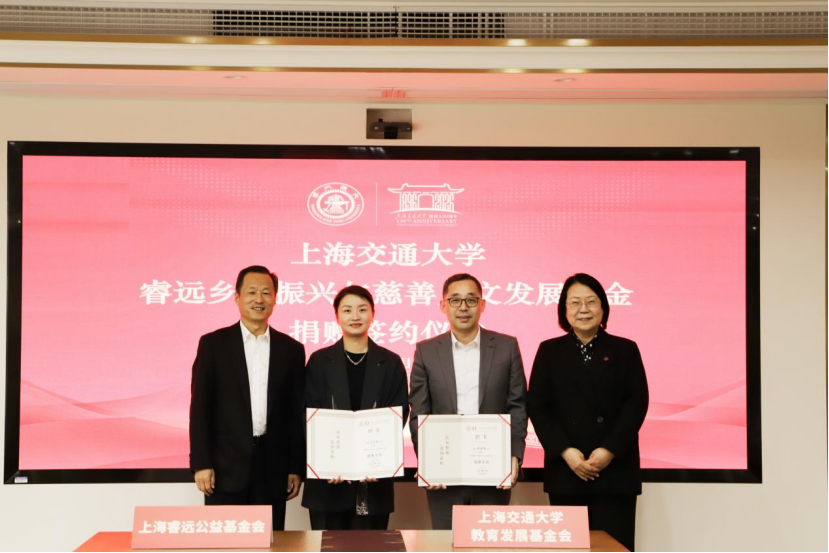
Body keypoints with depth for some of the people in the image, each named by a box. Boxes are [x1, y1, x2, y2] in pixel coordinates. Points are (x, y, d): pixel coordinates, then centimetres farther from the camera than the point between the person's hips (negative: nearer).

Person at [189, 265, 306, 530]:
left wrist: (296, 468, 5)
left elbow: (297, 414, 8)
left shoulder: (291, 349, 7)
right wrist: (201, 463, -9)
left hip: (273, 468, 2)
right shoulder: (213, 344, 1)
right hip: (226, 467, -2)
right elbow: (200, 407, -2)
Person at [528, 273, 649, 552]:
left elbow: (637, 403, -1)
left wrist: (609, 450, -12)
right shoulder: (549, 351, 9)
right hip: (566, 471, 1)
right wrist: (565, 451, -10)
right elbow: (537, 406, 2)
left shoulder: (625, 350, 7)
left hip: (615, 470, -1)